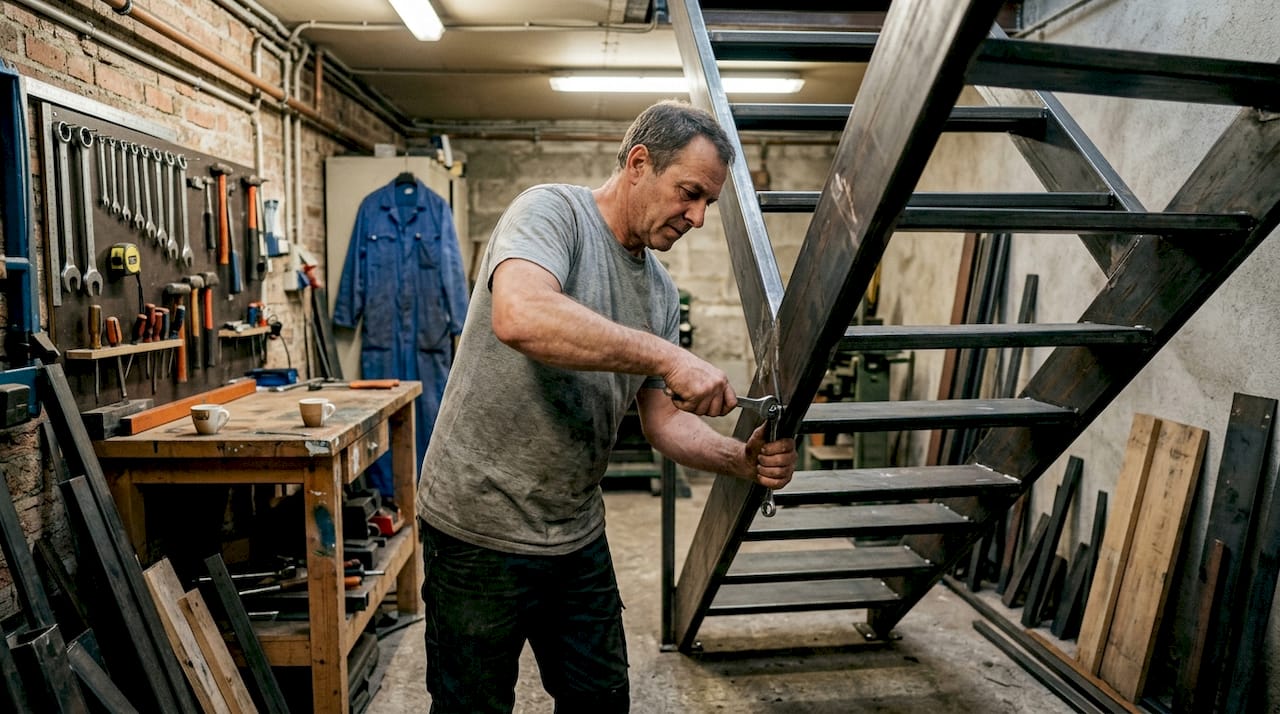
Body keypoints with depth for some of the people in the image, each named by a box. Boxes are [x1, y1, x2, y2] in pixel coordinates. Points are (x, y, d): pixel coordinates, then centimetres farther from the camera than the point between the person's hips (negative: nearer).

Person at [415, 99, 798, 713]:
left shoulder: (661, 292, 7)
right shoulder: (553, 211, -14)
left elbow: (663, 420, 8)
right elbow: (519, 317, -36)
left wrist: (743, 460, -10)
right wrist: (667, 356, -33)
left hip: (578, 535, 7)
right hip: (482, 530, -7)